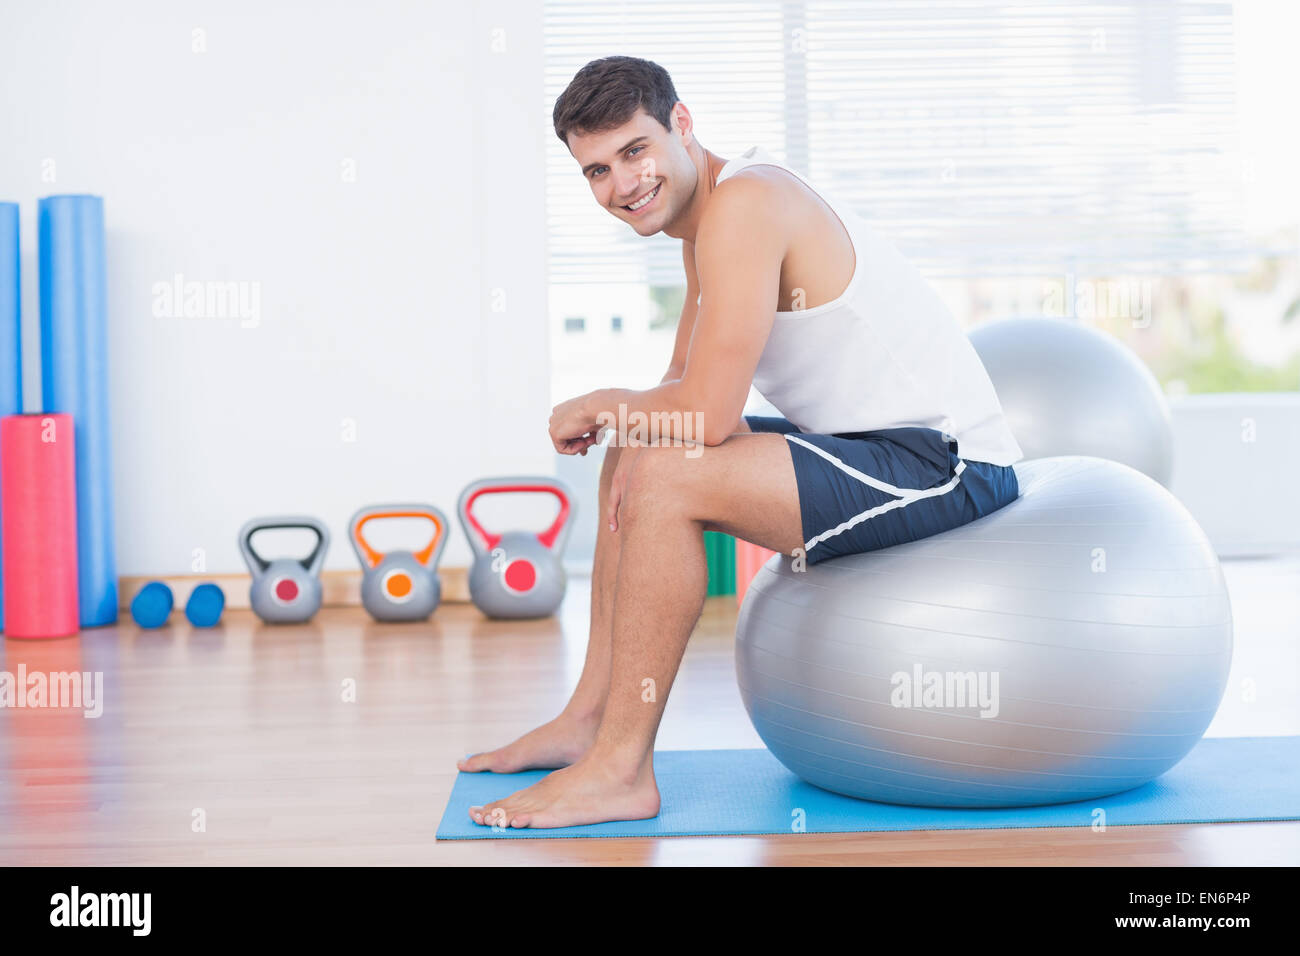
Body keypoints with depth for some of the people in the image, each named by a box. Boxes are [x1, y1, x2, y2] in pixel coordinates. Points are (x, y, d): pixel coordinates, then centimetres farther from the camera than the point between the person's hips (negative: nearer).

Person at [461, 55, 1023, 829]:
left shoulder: (744, 203, -21)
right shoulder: (704, 217, 11)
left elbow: (709, 415, -26)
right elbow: (688, 386, 17)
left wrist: (598, 406, -7)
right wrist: (626, 421, -5)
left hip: (947, 464, -11)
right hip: (871, 445, 11)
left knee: (665, 483, -24)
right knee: (633, 457, 16)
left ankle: (622, 769, -12)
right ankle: (591, 715, 18)